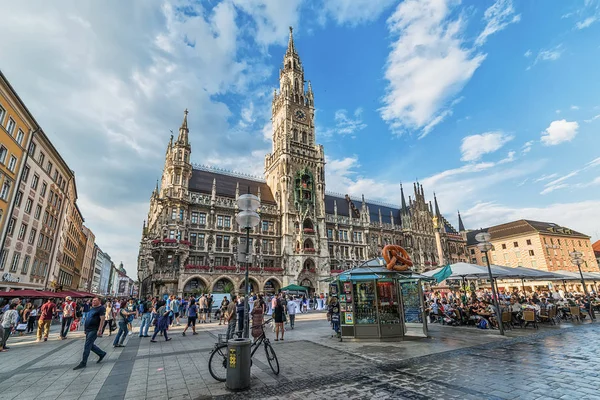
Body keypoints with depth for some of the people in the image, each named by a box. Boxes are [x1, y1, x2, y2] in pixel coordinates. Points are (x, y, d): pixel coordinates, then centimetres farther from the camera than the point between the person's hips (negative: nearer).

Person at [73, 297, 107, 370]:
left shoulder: (101, 308, -12)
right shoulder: (92, 308, 15)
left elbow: (102, 319, -18)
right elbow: (88, 318, 23)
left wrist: (99, 330, -23)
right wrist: (85, 328, 19)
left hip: (94, 330, -9)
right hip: (88, 330, 9)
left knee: (87, 345, -7)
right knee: (90, 345, 14)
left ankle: (83, 363, 3)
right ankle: (102, 354, 29)